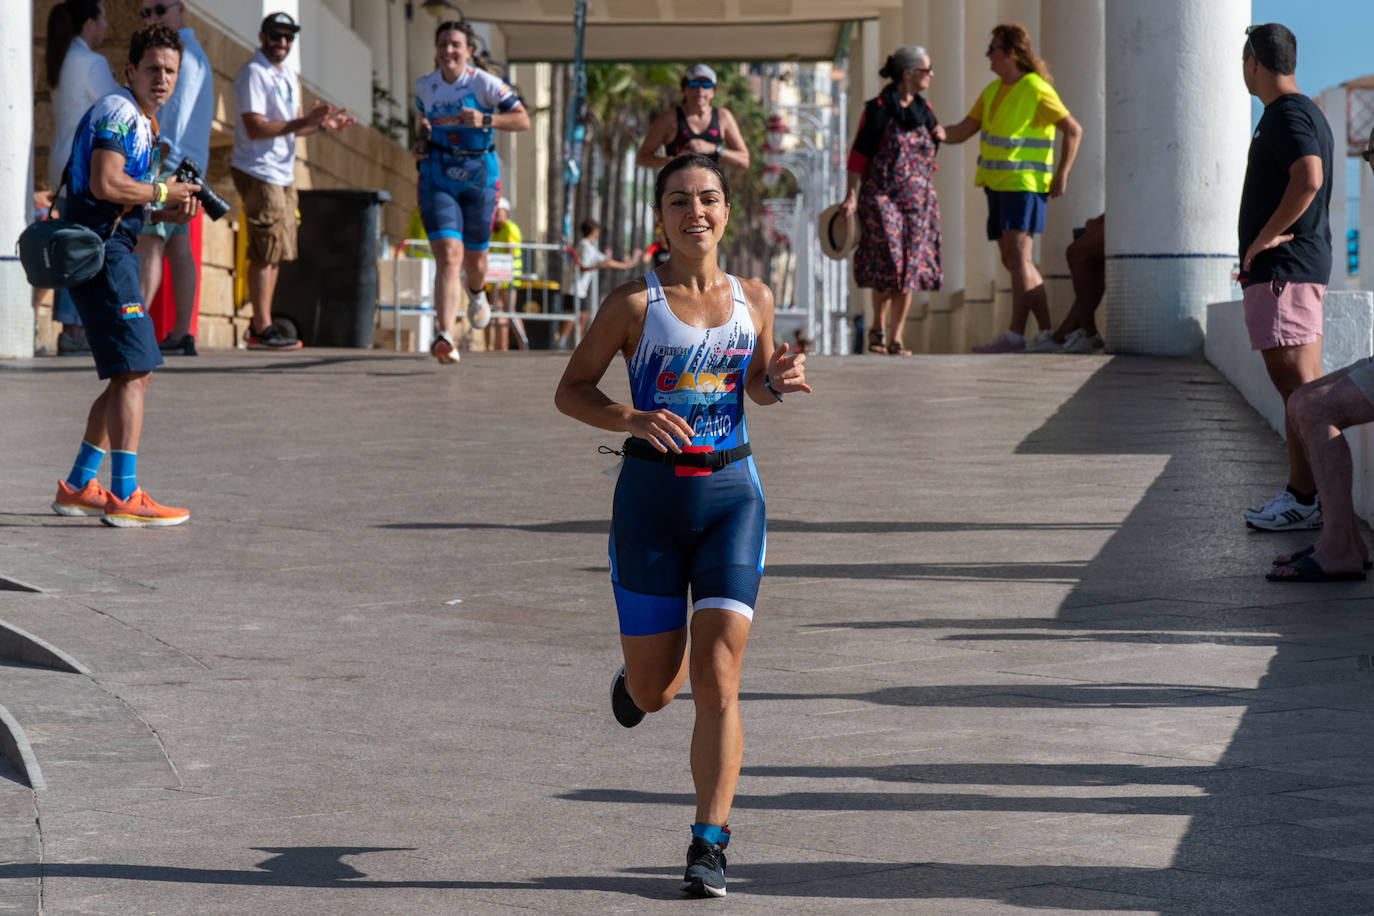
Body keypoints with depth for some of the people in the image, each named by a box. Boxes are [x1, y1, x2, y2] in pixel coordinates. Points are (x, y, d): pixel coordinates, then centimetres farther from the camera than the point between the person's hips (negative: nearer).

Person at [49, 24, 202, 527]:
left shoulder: (139, 121, 23)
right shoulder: (119, 111, -10)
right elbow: (105, 185, -22)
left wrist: (164, 214, 11)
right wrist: (163, 192, -10)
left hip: (109, 252, 11)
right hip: (101, 253, -11)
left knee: (133, 373, 14)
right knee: (133, 371, -14)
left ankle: (78, 487, 19)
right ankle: (124, 497, -16)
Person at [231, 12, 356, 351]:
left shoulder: (288, 75, 16)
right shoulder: (253, 74, -13)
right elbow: (255, 128, -21)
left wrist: (321, 124, 2)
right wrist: (304, 122, -27)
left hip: (283, 173, 9)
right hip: (258, 173, -9)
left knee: (274, 253, 11)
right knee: (266, 251, -9)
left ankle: (259, 327, 17)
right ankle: (262, 329, -6)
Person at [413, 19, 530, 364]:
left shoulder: (485, 84, -8)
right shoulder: (425, 86, 3)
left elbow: (523, 119, -8)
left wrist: (485, 120, -22)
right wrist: (422, 140, 5)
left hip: (479, 176, -1)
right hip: (437, 177, 1)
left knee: (473, 258, 13)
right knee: (448, 255, -18)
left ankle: (477, 293, 53)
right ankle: (445, 336, -28)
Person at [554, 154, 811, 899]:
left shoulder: (753, 300, 5)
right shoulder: (634, 303, -4)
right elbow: (570, 391, 0)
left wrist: (780, 380, -2)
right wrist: (632, 420, -18)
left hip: (730, 492, 1)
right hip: (651, 494, -1)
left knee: (716, 678, -11)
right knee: (653, 691, 9)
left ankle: (709, 844, -5)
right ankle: (638, 676, 48)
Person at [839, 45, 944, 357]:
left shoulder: (924, 109, 12)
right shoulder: (879, 109, -7)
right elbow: (859, 153, -6)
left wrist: (938, 136, 2)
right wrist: (852, 195, -11)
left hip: (918, 199, 6)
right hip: (883, 196, -6)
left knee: (911, 270, 1)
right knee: (889, 264, -12)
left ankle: (896, 338, 6)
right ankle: (878, 328, 7)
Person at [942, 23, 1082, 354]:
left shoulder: (1037, 90, -10)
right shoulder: (992, 92, 13)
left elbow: (1073, 130, -6)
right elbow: (963, 131, 12)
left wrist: (1061, 174, -10)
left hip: (1025, 184, -9)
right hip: (998, 184, 9)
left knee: (1019, 255, -16)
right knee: (1013, 261, 8)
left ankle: (1015, 334, -23)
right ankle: (1048, 331, 13)